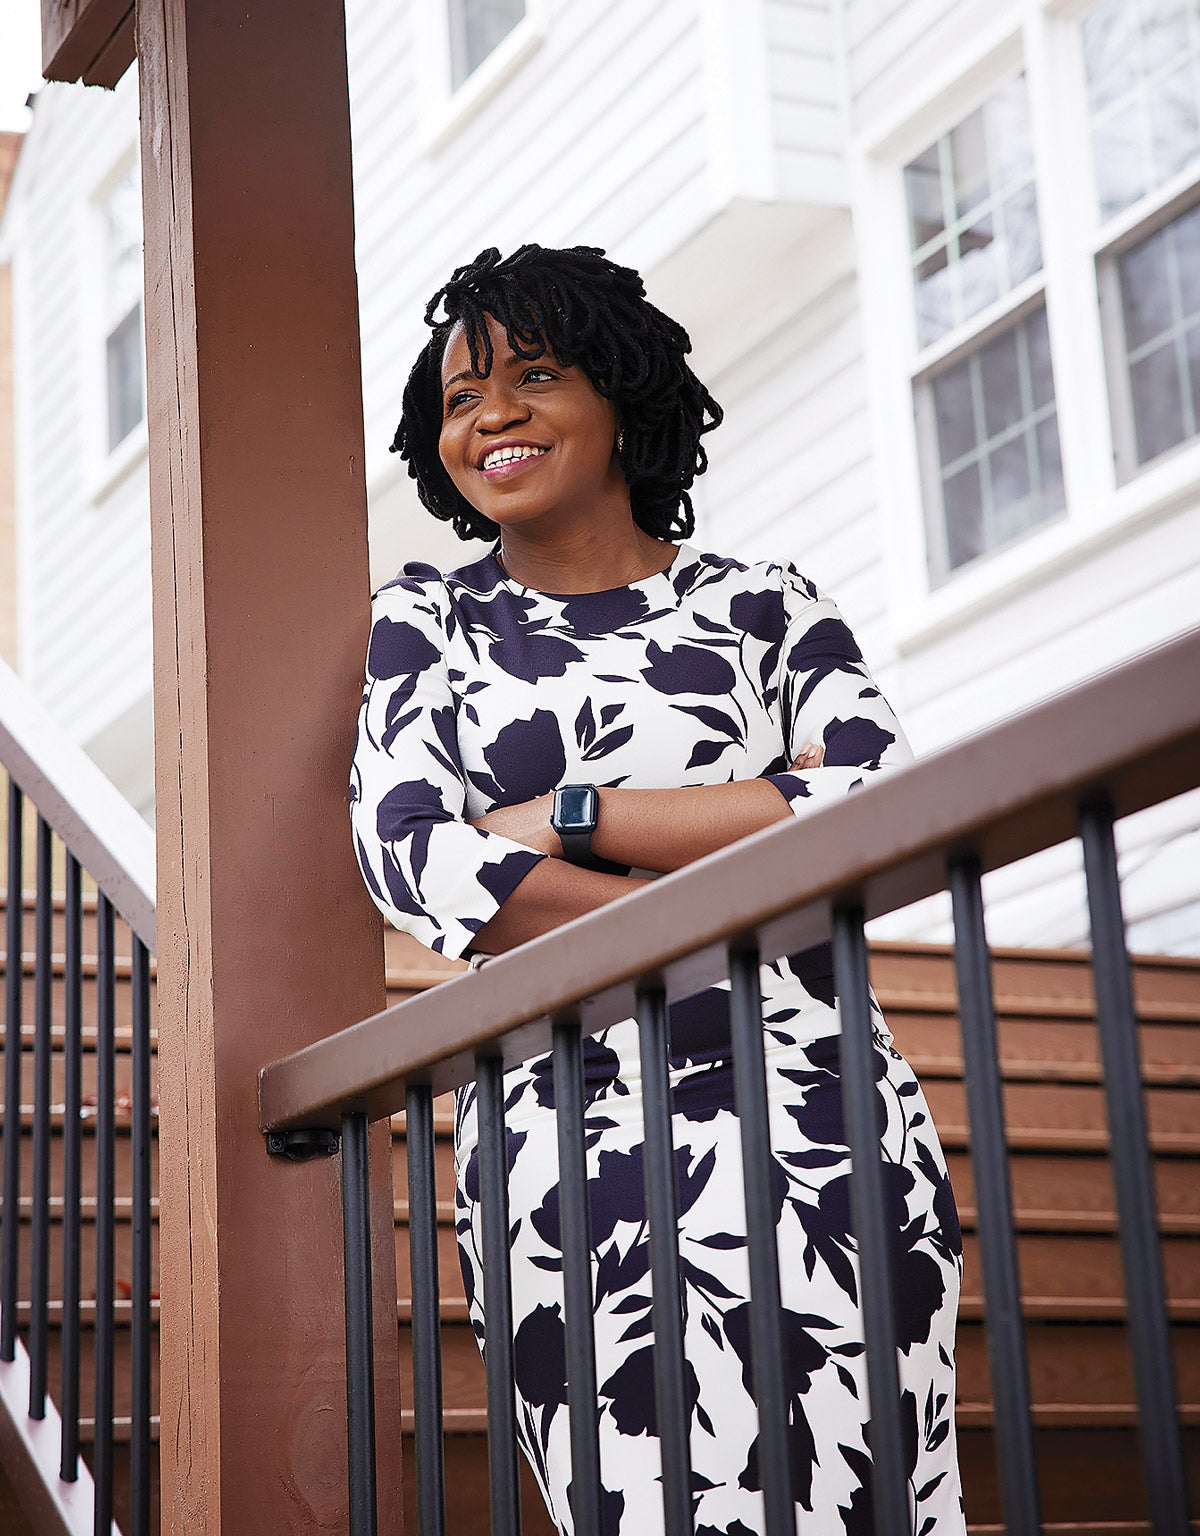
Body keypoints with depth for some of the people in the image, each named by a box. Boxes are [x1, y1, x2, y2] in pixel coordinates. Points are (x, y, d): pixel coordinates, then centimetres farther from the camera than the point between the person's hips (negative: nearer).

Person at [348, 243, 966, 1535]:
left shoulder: (762, 604, 11)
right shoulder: (427, 619, 15)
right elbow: (404, 853, -2)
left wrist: (565, 816, -7)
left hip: (805, 1127, 0)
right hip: (560, 1164, 1)